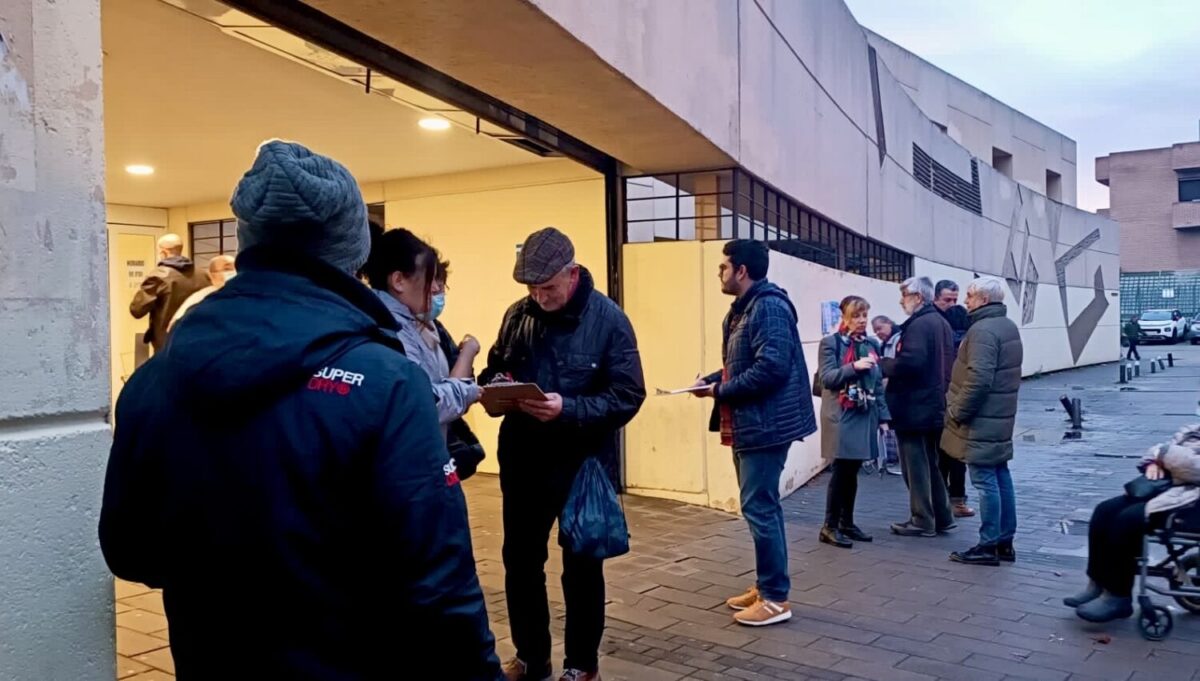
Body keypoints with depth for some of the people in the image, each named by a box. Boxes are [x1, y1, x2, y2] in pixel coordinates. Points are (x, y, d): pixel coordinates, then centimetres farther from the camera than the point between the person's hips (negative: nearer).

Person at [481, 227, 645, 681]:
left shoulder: (608, 319, -12)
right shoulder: (518, 315, 2)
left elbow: (628, 396, -16)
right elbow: (494, 368, 13)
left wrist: (568, 409, -28)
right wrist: (494, 385, -11)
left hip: (583, 464, -4)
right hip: (522, 461, 4)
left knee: (582, 568, 12)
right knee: (520, 561, 14)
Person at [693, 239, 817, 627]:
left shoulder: (769, 307, -17)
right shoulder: (742, 310, 16)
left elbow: (771, 367, -26)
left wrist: (720, 390, -18)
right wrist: (712, 380, 4)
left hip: (765, 425, -11)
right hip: (747, 425, 11)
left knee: (759, 509, -5)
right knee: (761, 508, 16)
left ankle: (776, 599, 5)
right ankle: (765, 587, 27)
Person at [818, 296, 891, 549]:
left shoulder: (871, 345, 11)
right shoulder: (830, 342, -5)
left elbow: (878, 383, 13)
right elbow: (827, 378, -13)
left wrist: (883, 416, 9)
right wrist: (854, 366, -25)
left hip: (864, 416, 5)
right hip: (841, 416, -5)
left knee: (852, 472, 10)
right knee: (841, 471, -4)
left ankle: (847, 523, 21)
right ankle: (829, 526, 5)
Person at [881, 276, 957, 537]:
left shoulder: (918, 325, -18)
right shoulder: (942, 323, 14)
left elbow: (910, 362, -30)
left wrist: (883, 364, -13)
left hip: (913, 406, -10)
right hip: (935, 404, 10)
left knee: (915, 464, -1)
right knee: (931, 461, 18)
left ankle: (922, 521, 6)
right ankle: (942, 516, 24)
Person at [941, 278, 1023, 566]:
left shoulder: (983, 330, -19)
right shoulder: (1008, 326, 15)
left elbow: (978, 380, -26)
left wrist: (957, 412, -16)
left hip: (982, 420, -10)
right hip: (999, 416, 10)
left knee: (985, 481, -4)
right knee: (1001, 477, 13)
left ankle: (988, 546, 1)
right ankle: (1005, 542, 21)